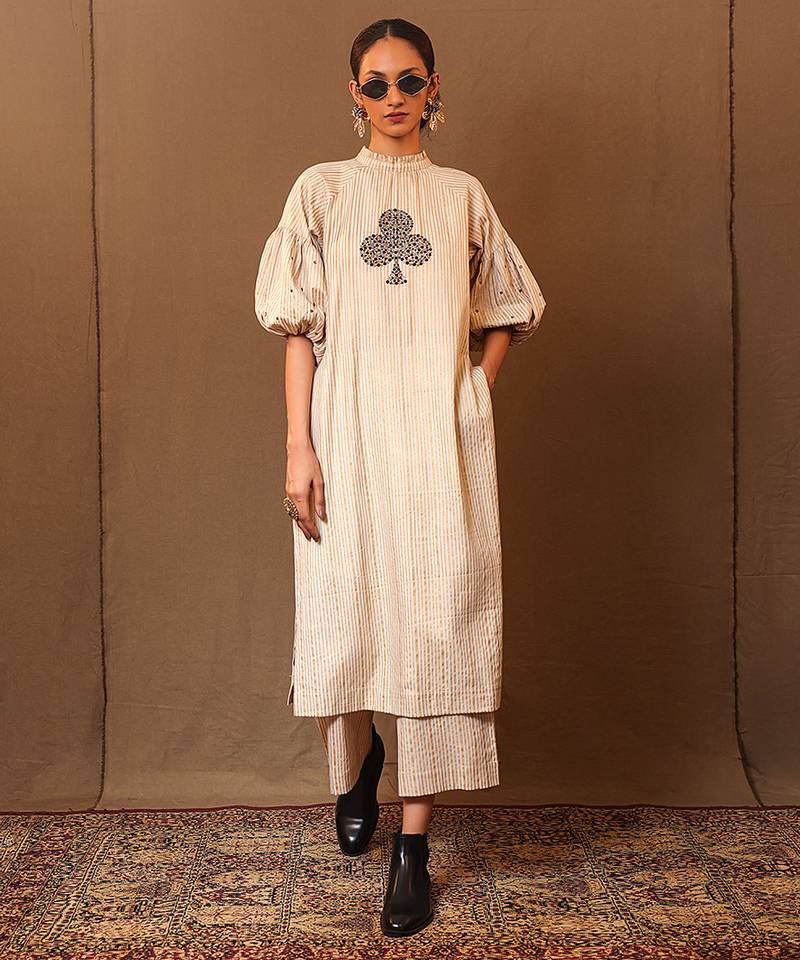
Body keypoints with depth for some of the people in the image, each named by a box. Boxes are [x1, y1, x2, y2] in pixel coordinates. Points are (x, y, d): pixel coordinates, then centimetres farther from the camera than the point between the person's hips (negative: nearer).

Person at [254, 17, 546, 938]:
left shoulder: (464, 195, 12)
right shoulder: (321, 189, 8)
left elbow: (505, 314, 20)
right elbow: (300, 329, 3)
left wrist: (475, 391, 5)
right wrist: (298, 448, -6)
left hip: (442, 442, 1)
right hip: (349, 434, 0)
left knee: (434, 621, -2)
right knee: (344, 615, 1)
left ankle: (413, 846, 9)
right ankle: (357, 756, 36)